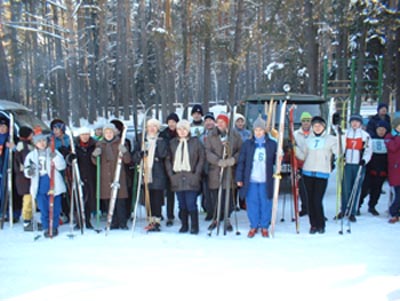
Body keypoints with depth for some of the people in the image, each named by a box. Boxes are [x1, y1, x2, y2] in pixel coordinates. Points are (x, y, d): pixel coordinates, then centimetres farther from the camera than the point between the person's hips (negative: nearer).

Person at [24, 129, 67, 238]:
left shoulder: (54, 153, 2)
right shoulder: (31, 155, 8)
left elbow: (62, 166, -7)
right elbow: (27, 172, 9)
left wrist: (55, 157, -23)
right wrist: (29, 171, -15)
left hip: (53, 186, -1)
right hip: (40, 187, 2)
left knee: (54, 208, 3)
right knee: (43, 209, 4)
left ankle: (54, 227, 16)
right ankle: (46, 228, 17)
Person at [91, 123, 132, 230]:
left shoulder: (120, 143, 3)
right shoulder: (100, 144, 11)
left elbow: (127, 161, -1)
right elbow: (95, 162, 10)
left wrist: (124, 152, -21)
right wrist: (94, 155, -11)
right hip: (105, 178, 3)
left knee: (120, 201, -6)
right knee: (108, 202, 4)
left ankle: (122, 223, 1)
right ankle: (113, 223, 13)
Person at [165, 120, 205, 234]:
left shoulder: (195, 141, 2)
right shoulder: (173, 143, 9)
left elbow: (201, 158, 0)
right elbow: (168, 159, 11)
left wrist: (196, 173, -7)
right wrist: (170, 174, 0)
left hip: (191, 178, -3)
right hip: (177, 178, 3)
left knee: (191, 203, -7)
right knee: (182, 204, 9)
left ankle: (194, 226, 3)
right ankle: (184, 225, 19)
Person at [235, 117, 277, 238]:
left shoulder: (272, 144, 3)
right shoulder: (247, 144, 3)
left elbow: (275, 160, 11)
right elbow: (241, 162, 3)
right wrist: (239, 178, -1)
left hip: (266, 181, 0)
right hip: (250, 180, 0)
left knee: (266, 204, 5)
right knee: (252, 204, 6)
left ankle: (264, 227, 20)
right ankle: (253, 226, 19)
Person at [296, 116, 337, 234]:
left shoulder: (330, 139, 4)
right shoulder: (307, 140, 12)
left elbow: (338, 151, -7)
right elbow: (302, 156, 11)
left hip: (322, 173, -3)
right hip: (308, 173, 3)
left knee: (317, 201, -8)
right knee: (310, 200, 6)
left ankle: (321, 225, 9)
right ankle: (313, 225, 16)